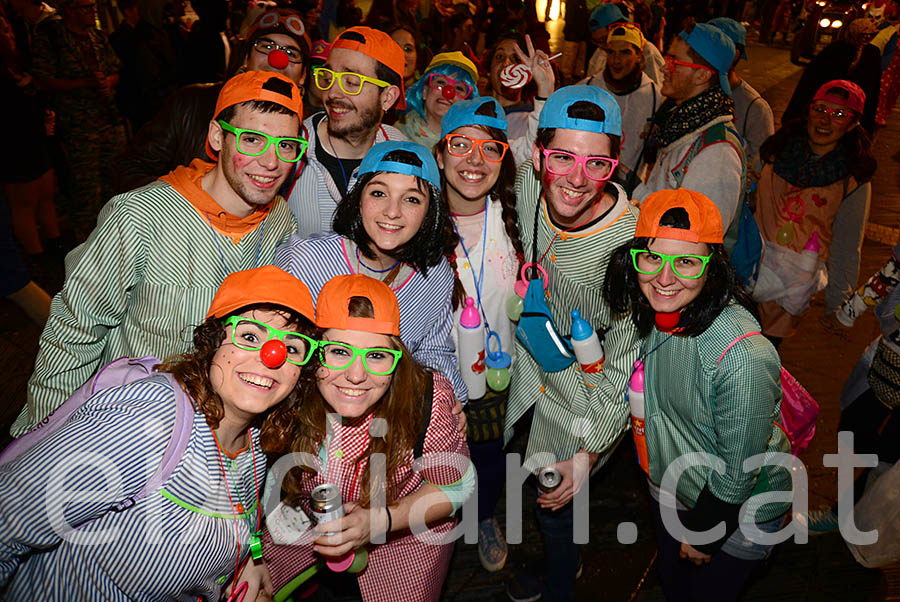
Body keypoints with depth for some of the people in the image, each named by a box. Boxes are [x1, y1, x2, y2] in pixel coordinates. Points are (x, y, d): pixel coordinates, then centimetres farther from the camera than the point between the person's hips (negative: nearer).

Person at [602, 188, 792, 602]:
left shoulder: (743, 355, -37)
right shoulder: (647, 311, -17)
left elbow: (737, 474, -25)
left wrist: (703, 534, -11)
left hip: (742, 506, -5)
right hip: (669, 485, 6)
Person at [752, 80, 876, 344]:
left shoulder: (854, 180, -5)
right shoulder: (778, 148, 0)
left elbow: (846, 248, 1)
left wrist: (837, 307, 6)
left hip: (796, 281, -1)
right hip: (752, 260, 2)